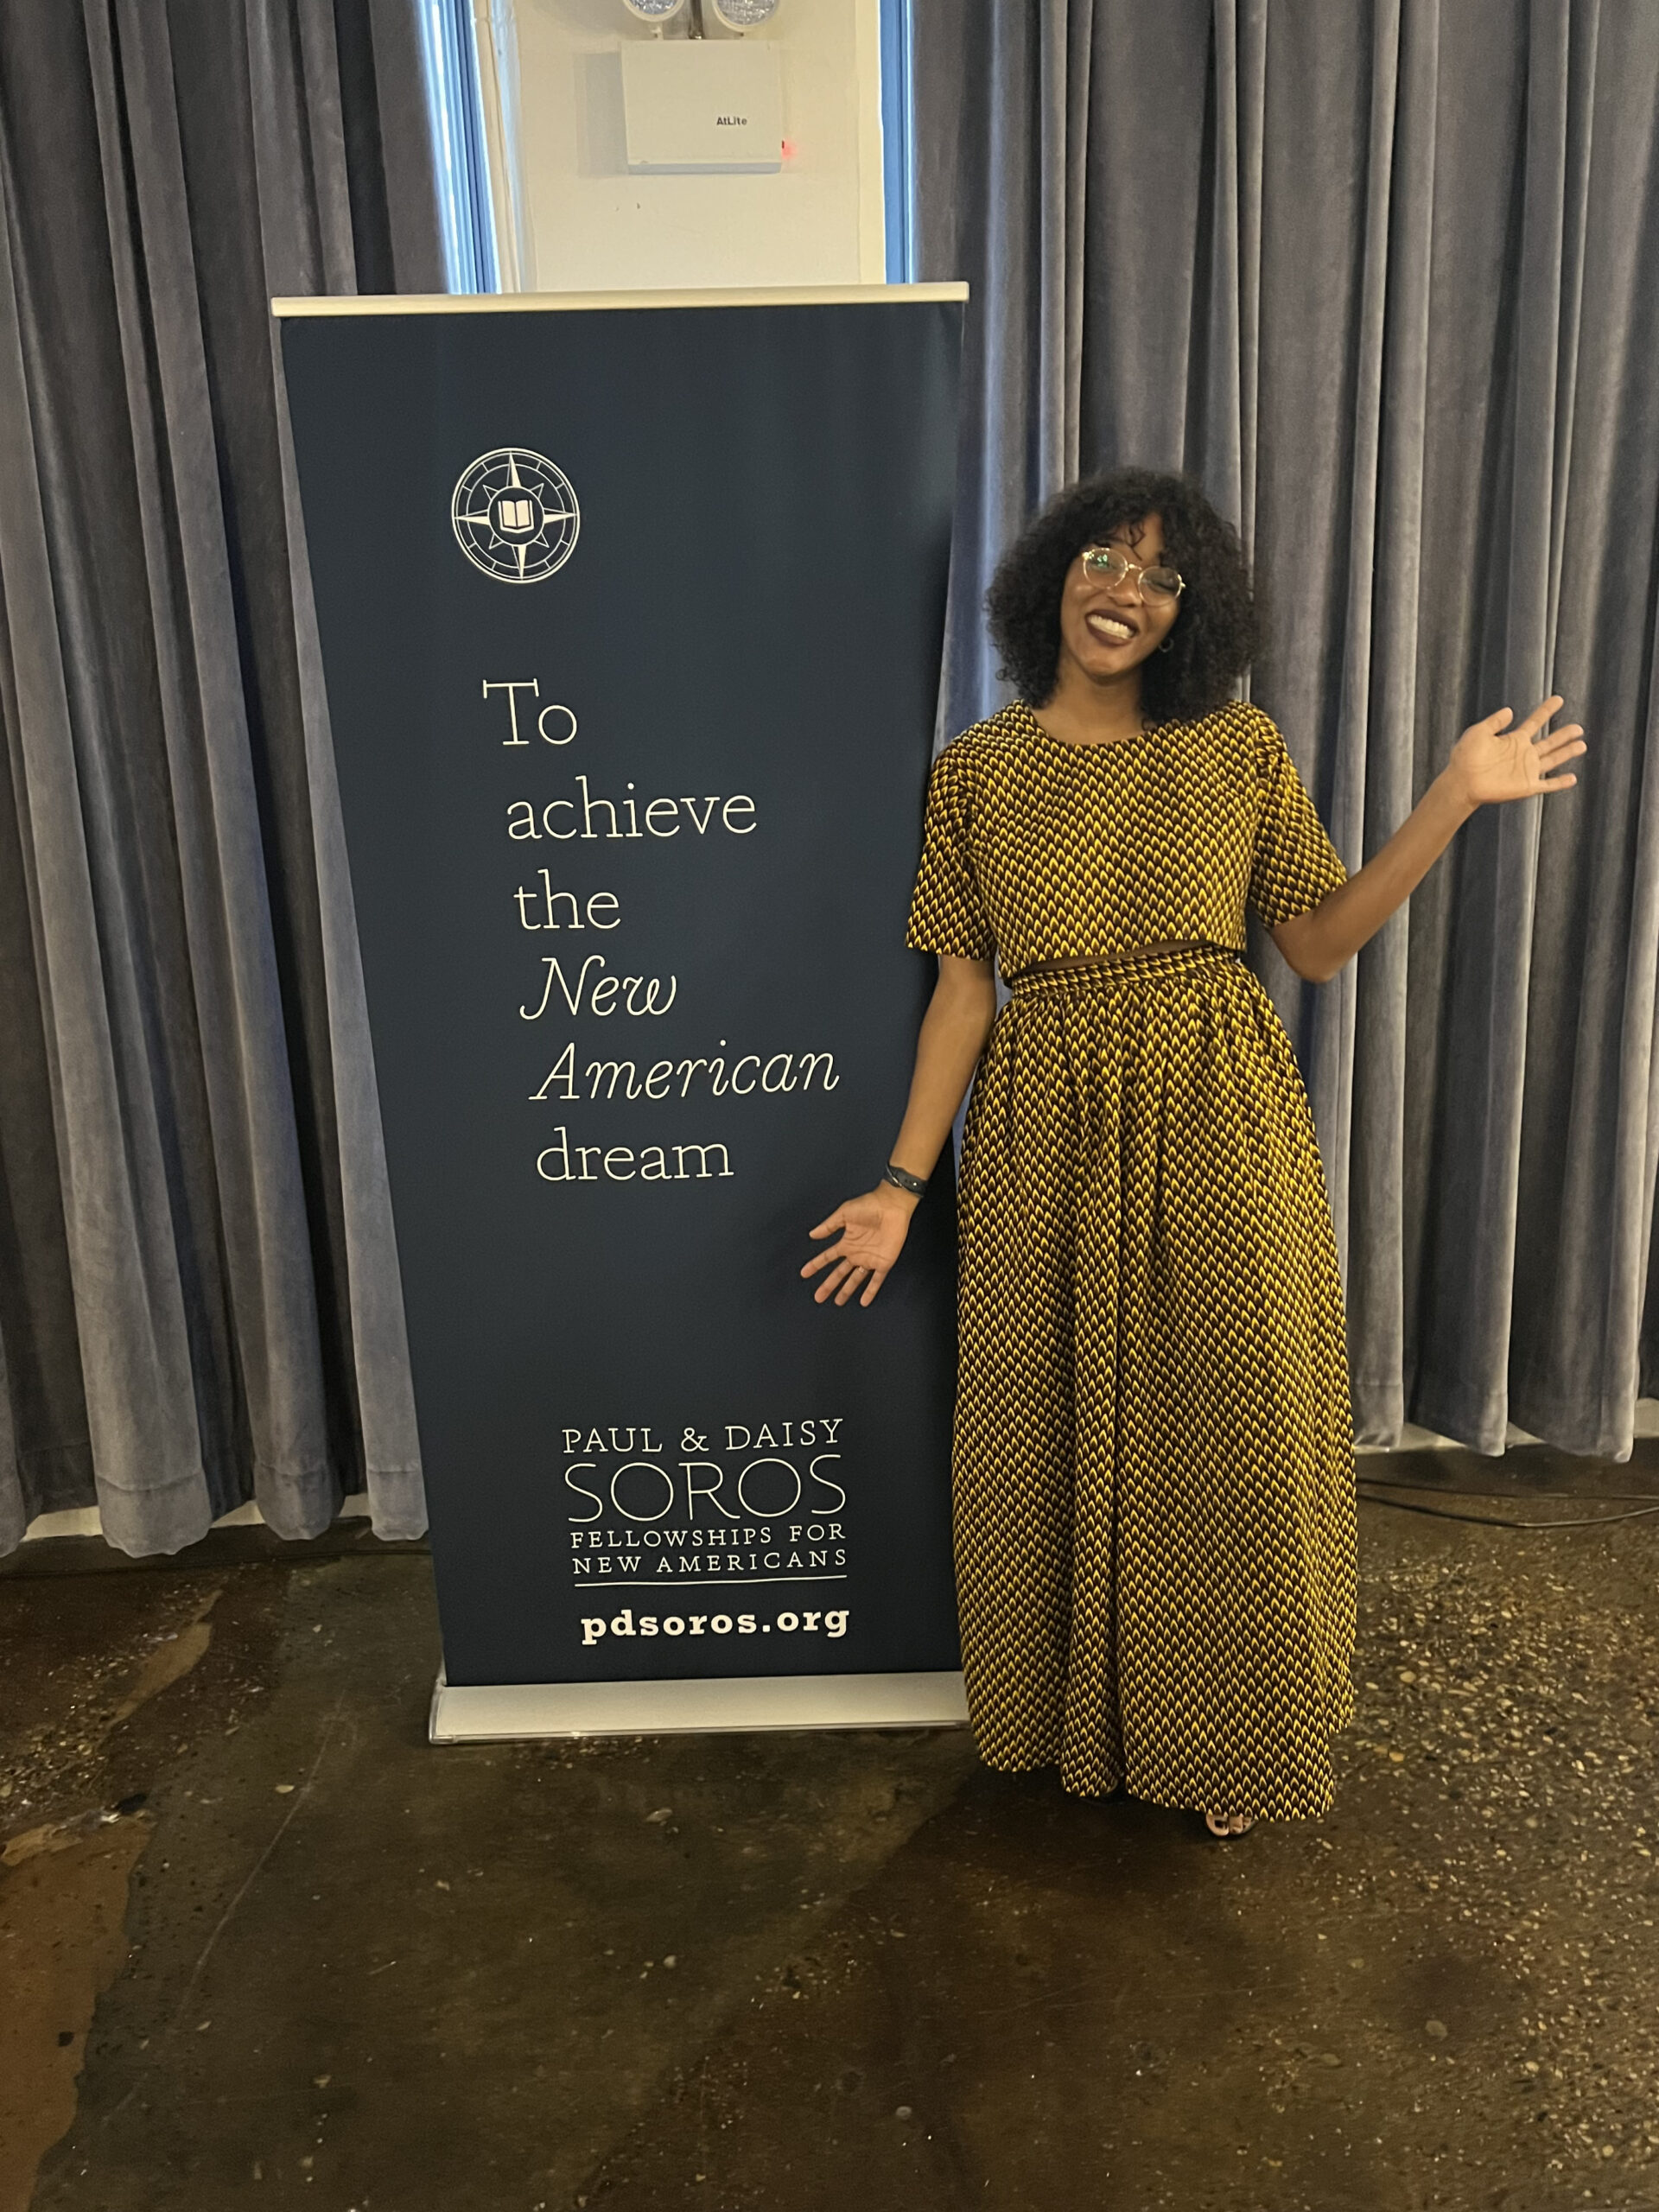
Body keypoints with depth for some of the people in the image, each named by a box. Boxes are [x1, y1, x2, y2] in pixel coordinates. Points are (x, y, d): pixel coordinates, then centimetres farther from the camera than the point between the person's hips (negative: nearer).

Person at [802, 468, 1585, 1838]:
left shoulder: (1239, 746, 3)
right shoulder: (978, 769, 2)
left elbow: (1318, 943, 3)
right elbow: (964, 985, 1)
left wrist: (1457, 799, -6)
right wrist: (904, 1182, -3)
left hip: (1223, 1124, 0)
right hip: (1047, 1142, 0)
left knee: (1228, 1431, 8)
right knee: (1061, 1433, 11)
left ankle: (1223, 1733, 33)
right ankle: (1075, 1711, 36)